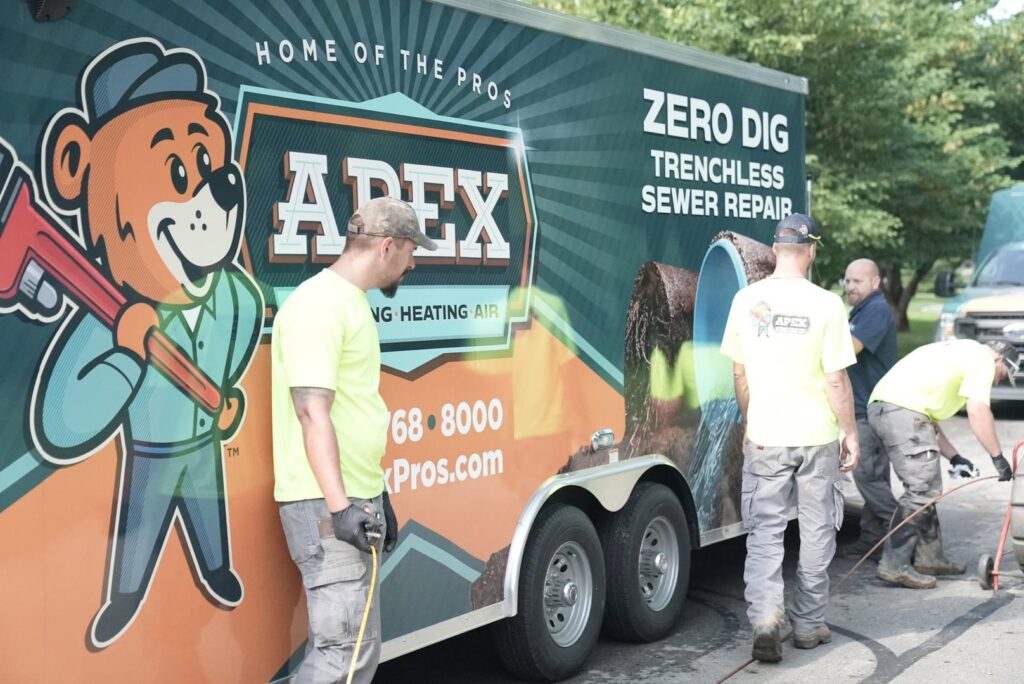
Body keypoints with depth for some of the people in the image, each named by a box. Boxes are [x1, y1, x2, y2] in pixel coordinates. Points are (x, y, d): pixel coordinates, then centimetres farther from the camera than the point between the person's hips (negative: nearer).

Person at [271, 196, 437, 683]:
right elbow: (313, 413, -21)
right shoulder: (317, 305, -14)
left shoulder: (352, 302, 17)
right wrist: (339, 505, -25)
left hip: (354, 501, 10)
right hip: (326, 507, -10)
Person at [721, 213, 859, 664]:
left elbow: (739, 372, 6)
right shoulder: (826, 305, -11)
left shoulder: (746, 300, -2)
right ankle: (809, 625, 20)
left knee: (764, 532, 7)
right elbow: (836, 380, -10)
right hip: (818, 438, -1)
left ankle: (765, 618, -10)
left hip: (765, 438, 2)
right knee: (816, 533, 12)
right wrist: (851, 433, 2)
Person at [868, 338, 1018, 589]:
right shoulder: (982, 357, 5)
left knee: (926, 488, 17)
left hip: (882, 406, 10)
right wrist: (997, 456, -3)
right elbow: (977, 410, -10)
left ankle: (929, 559, 24)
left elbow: (929, 418, 29)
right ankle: (894, 566, -7)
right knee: (921, 489, -8)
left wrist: (953, 457, 25)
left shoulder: (958, 352, 33)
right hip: (902, 409, -10)